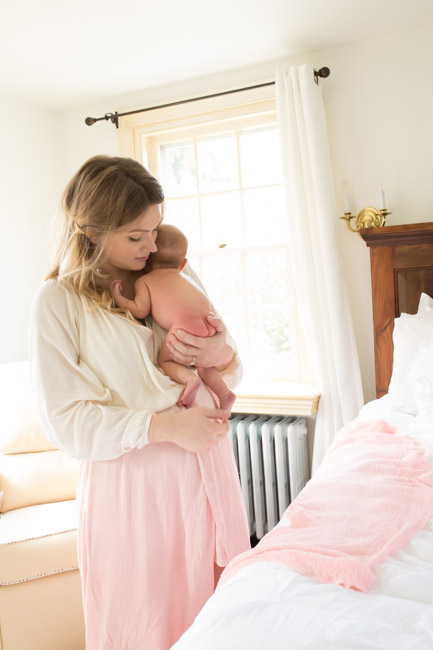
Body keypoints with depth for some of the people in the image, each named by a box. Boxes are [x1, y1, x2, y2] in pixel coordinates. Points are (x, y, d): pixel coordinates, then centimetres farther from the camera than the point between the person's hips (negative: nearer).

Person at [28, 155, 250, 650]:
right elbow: (65, 421, -12)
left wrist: (223, 355, -15)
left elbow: (230, 375, 9)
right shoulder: (57, 302, -8)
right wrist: (164, 426, -22)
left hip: (205, 465, 4)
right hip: (131, 482, -4)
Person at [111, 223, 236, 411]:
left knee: (165, 360, 15)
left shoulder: (144, 281, 18)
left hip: (184, 325, -6)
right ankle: (225, 393, 9)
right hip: (208, 322, 6)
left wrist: (118, 298, 18)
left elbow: (141, 311, 8)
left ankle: (190, 379, -11)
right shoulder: (185, 277, 34)